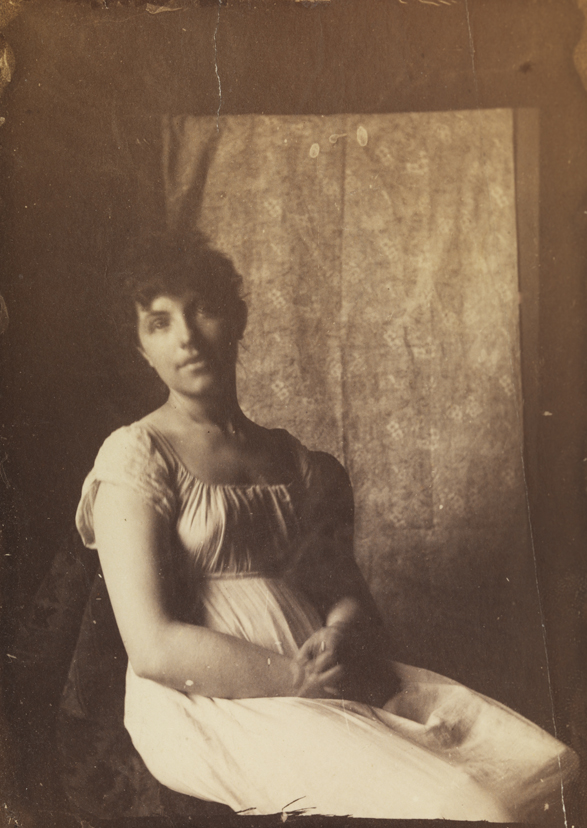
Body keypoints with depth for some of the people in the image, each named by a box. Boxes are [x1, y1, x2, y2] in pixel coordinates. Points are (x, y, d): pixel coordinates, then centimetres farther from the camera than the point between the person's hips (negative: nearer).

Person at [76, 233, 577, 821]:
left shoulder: (290, 458, 17)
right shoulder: (135, 455, -3)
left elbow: (349, 592, 12)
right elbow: (154, 647, -12)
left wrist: (339, 635, -12)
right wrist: (301, 678, -17)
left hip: (330, 682, 6)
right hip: (211, 704, -6)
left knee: (547, 764, -11)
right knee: (456, 806, -28)